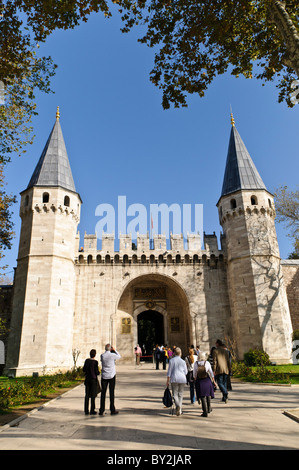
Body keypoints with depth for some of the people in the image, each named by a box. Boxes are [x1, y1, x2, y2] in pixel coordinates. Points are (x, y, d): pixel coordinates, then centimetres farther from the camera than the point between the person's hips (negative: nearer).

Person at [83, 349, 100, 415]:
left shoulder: (86, 360, 1)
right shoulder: (95, 362, -14)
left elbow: (84, 370, 7)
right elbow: (97, 372, -13)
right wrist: (98, 372, 9)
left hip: (87, 379, 5)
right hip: (94, 379, -5)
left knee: (87, 395, 9)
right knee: (93, 395, 3)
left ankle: (86, 410, 11)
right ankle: (92, 410, 5)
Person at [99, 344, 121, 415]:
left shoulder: (102, 355, -3)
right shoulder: (112, 355, -11)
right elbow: (119, 356, 7)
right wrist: (114, 350, 13)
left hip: (104, 376, 3)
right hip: (112, 376, -2)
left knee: (103, 393, 6)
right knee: (111, 393, 4)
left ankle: (101, 410, 9)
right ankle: (112, 410, 9)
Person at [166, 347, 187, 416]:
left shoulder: (171, 361, -2)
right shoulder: (183, 361, 1)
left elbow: (169, 371, -1)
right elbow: (186, 372, 7)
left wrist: (168, 381, 5)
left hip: (174, 379, -1)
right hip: (182, 379, 2)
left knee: (175, 394, 4)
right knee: (180, 394, 12)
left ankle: (178, 405, -21)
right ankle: (179, 409, 10)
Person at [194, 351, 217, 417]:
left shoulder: (196, 364, -9)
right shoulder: (207, 363, -11)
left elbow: (194, 374, -2)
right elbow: (211, 373, -5)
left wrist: (195, 381, 14)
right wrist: (214, 381, 5)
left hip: (199, 381, -1)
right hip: (207, 380, 1)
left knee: (202, 396, 6)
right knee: (208, 394, 23)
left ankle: (205, 412, 4)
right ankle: (209, 408, 38)